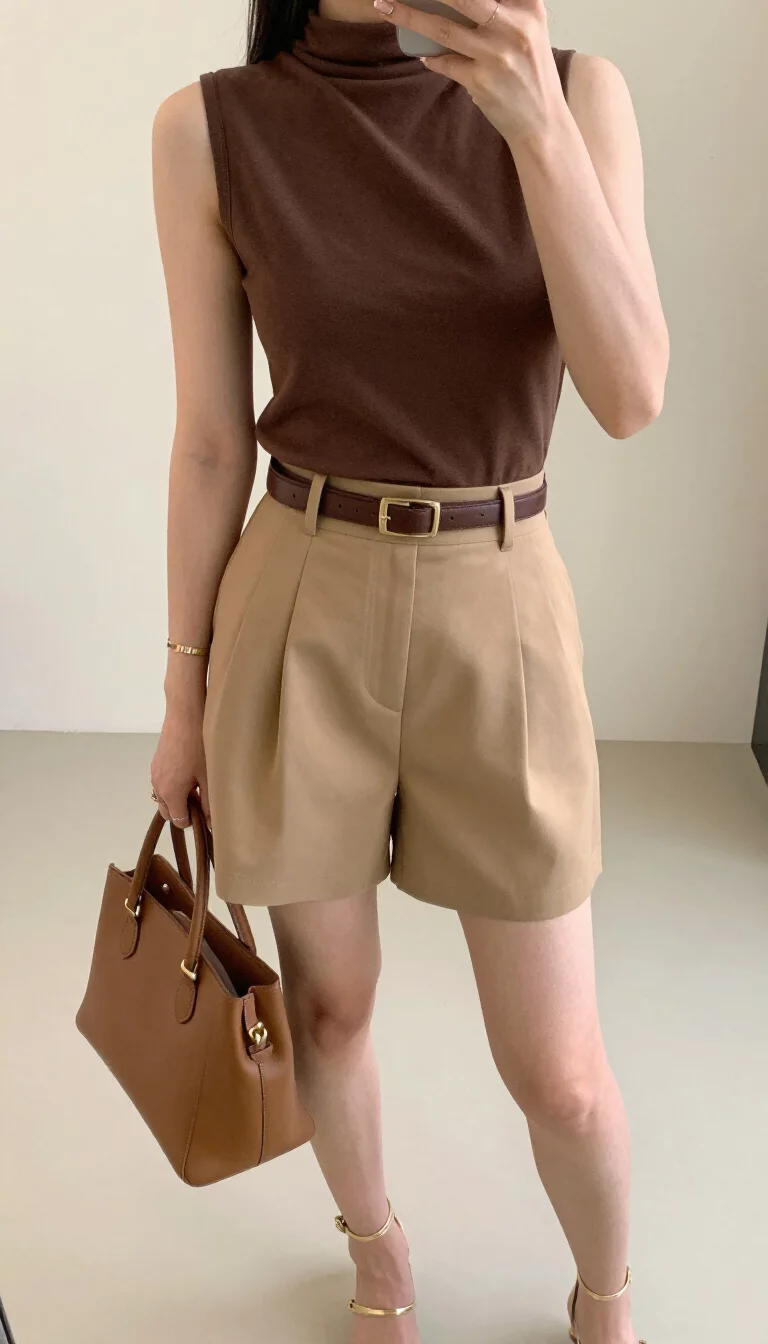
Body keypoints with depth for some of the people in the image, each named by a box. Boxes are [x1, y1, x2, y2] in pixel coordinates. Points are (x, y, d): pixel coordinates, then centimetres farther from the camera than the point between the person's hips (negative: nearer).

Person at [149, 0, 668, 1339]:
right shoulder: (210, 129, -6)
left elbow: (630, 396, -15)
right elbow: (212, 439, 0)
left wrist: (536, 123, -25)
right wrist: (185, 690, 5)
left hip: (501, 614, 0)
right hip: (300, 613, 0)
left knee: (559, 1074, 6)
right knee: (327, 1005, 16)